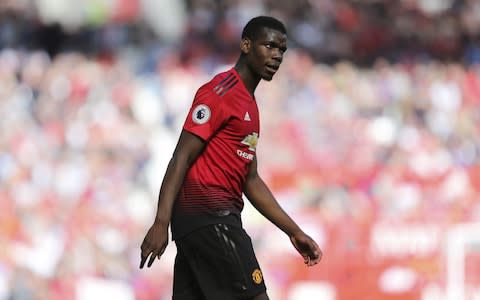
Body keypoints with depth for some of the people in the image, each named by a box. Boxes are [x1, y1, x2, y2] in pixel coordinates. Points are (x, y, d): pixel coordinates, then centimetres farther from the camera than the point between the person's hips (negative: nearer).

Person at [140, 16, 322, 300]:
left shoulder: (249, 105, 22)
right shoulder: (221, 92, -7)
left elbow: (251, 181, 26)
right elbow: (181, 158, -14)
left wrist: (295, 232, 24)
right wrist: (161, 223, -22)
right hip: (210, 218, -9)